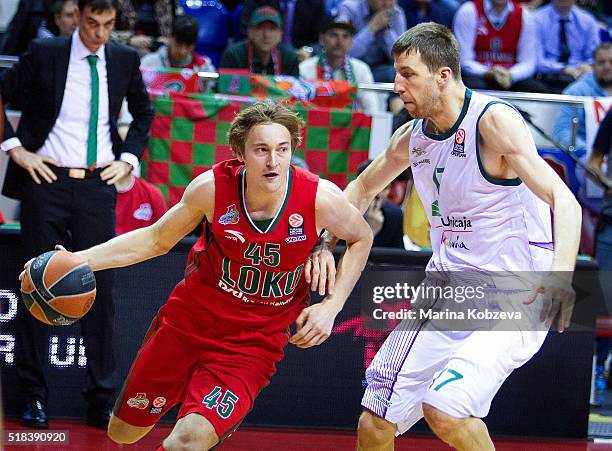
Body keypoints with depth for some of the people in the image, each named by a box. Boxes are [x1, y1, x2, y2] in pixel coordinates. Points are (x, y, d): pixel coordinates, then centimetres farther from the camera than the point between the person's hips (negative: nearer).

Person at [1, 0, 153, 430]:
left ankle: (102, 402, 9)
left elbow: (145, 113, 20)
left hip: (98, 185, 2)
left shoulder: (124, 59, 5)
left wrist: (129, 158, 7)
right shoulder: (44, 54, -4)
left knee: (100, 291, 2)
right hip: (47, 181, -2)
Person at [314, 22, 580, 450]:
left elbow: (564, 201, -25)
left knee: (444, 410, -27)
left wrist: (559, 275, -42)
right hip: (445, 296, 7)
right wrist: (325, 242, 10)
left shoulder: (495, 121, -17)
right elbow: (363, 188, 26)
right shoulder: (412, 136, 5)